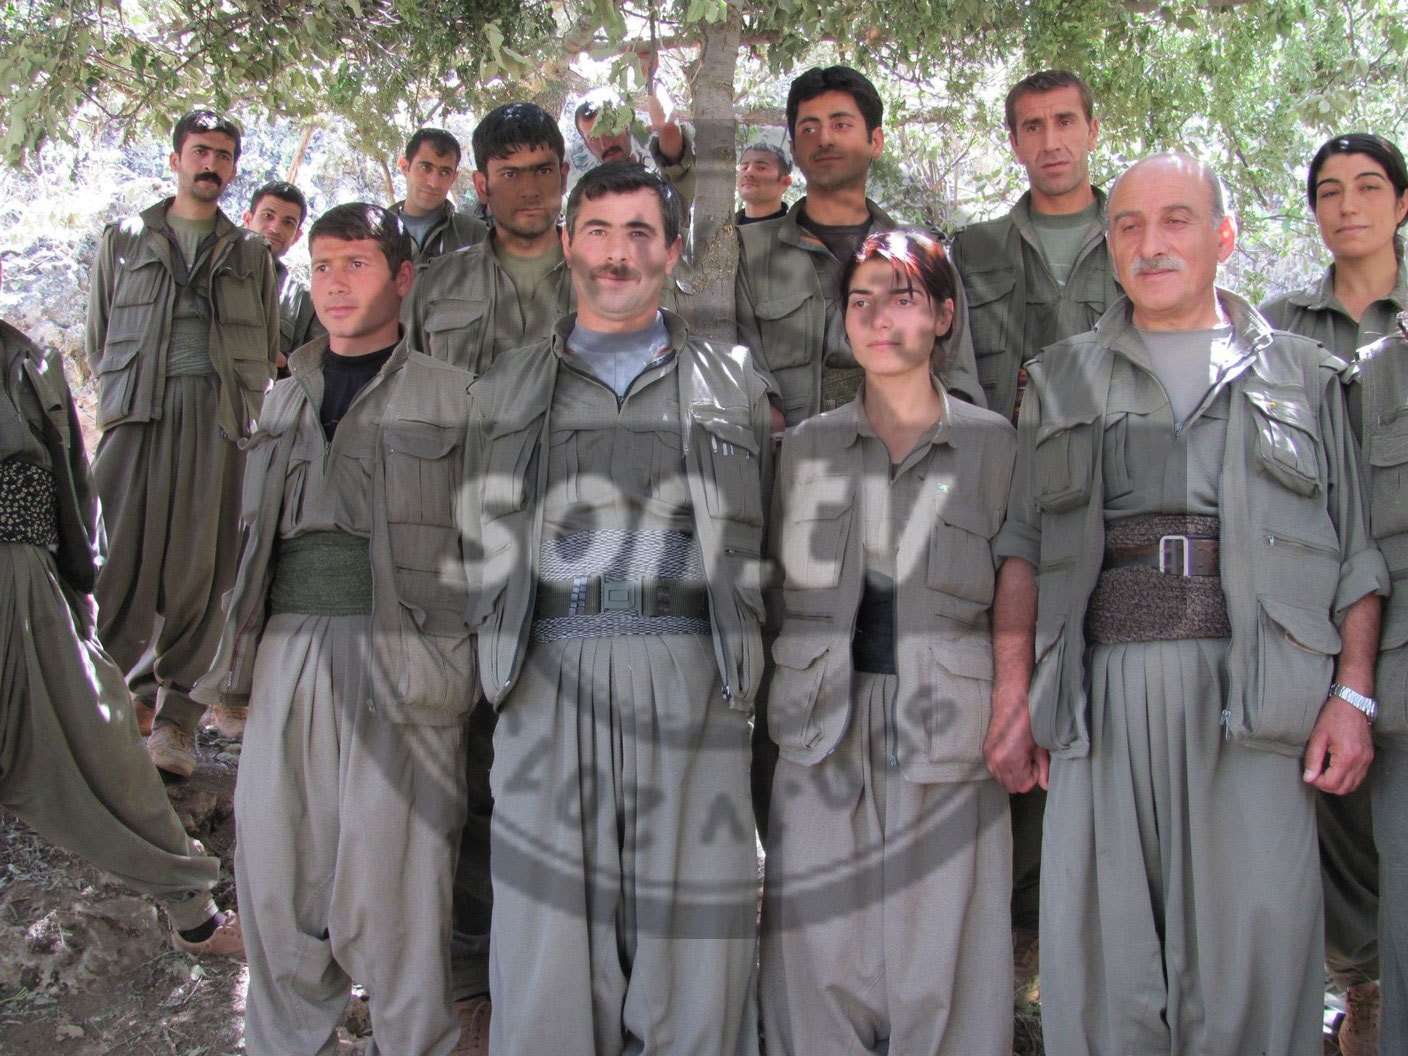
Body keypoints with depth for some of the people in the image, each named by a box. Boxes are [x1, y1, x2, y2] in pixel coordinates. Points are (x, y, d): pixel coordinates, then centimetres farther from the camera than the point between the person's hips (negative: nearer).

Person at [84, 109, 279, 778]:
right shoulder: (124, 239, 18)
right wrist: (121, 395, 8)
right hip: (137, 415, 0)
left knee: (199, 572, -4)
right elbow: (97, 336, 18)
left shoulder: (250, 253, 19)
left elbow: (268, 349, 18)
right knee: (123, 558, -8)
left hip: (222, 418, 0)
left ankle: (175, 720, 1)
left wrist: (243, 402, 7)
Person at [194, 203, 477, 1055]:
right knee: (277, 879, 5)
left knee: (388, 891, -4)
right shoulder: (286, 400, 20)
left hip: (400, 656, -4)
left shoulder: (453, 395, 6)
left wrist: (467, 666, -3)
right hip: (287, 654, 4)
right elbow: (253, 536, 22)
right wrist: (236, 652, 16)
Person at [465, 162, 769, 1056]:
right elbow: (478, 540, 18)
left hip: (691, 680, 0)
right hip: (549, 683, 1)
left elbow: (764, 543, 14)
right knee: (547, 943, 2)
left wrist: (747, 665, 5)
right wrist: (494, 655, 8)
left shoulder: (734, 385, 16)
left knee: (693, 948, 0)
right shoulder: (507, 388, 18)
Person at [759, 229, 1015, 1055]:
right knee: (820, 966, 3)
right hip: (824, 737, 2)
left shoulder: (995, 444, 6)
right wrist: (788, 695, 7)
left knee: (940, 965, 1)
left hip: (947, 738, -1)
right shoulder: (807, 445, 11)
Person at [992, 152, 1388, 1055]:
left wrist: (1353, 693, -1)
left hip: (1254, 691, 0)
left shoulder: (1302, 373, 16)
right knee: (1101, 956, -1)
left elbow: (1356, 548, 11)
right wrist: (1013, 693, 1)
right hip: (1103, 691, 1)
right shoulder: (1062, 379, 18)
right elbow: (1023, 545, 12)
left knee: (1256, 945, -2)